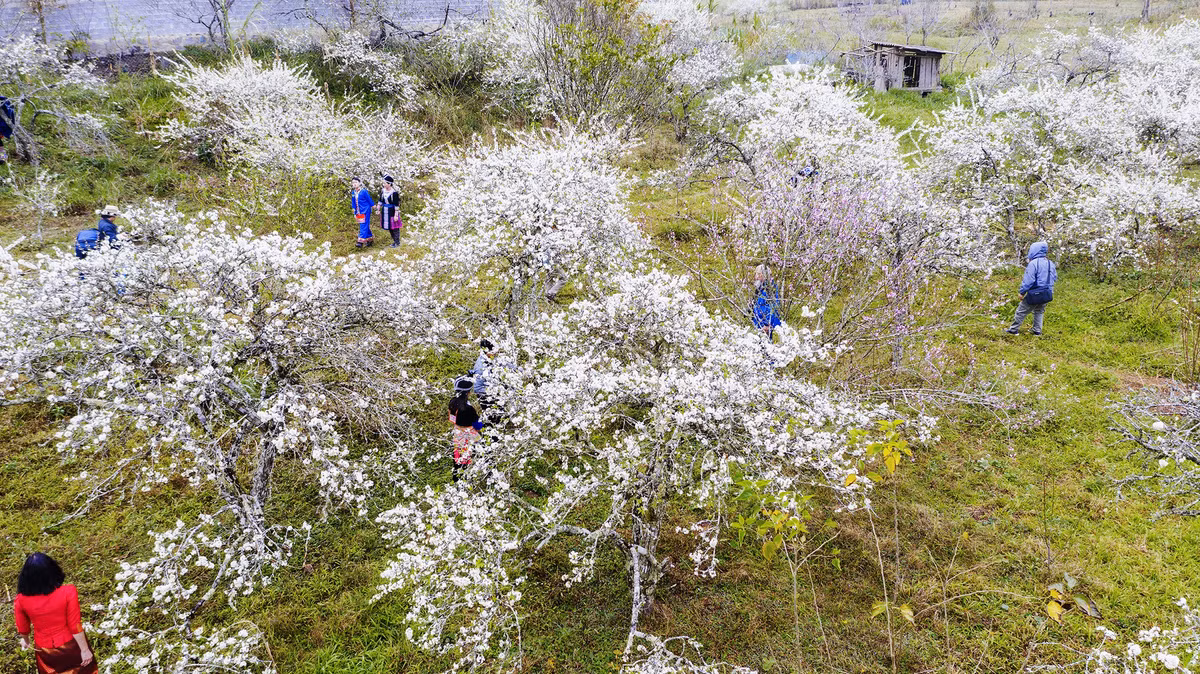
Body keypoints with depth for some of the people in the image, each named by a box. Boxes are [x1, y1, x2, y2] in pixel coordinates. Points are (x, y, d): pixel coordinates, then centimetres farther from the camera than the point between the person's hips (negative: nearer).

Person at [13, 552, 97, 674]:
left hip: (44, 648, 2)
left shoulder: (21, 600, -25)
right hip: (70, 644, -2)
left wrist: (25, 639, 18)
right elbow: (75, 626, -23)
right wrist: (85, 650, -8)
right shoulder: (68, 593, -32)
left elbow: (22, 627, -5)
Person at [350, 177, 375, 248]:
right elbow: (353, 203, 14)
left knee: (363, 226, -11)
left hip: (365, 211, -7)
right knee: (365, 226, 13)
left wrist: (373, 206, 5)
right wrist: (355, 213, 15)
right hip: (359, 212, 7)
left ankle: (361, 241, -17)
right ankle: (370, 239, 24)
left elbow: (369, 199, -3)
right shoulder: (353, 193, 7)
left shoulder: (364, 191, -12)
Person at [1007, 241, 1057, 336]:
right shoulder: (1050, 263, 7)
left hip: (1035, 294, -7)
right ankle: (1037, 331, 21)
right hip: (1047, 294, 7)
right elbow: (1055, 277, 17)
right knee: (1039, 312, 21)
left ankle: (1013, 329, 10)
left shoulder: (1033, 263, -17)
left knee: (1021, 311, 5)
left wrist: (1022, 292, -12)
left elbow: (1028, 280, -19)